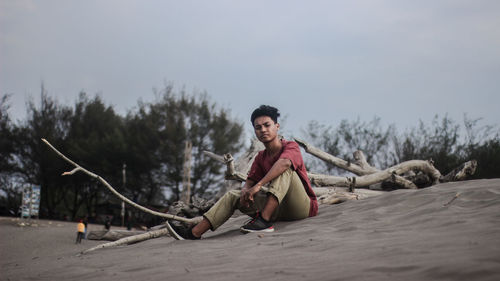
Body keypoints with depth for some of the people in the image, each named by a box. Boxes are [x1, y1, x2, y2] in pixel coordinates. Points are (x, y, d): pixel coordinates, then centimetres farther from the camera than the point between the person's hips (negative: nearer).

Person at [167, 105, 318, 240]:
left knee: (284, 169, -29)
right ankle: (194, 233, -8)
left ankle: (265, 220, -37)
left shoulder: (291, 147, -9)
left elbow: (284, 162, -33)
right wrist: (245, 192, -19)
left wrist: (258, 185, -40)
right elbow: (249, 183, 7)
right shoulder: (261, 158, 14)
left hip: (304, 207, -7)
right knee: (233, 195, 0)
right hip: (281, 209, 7)